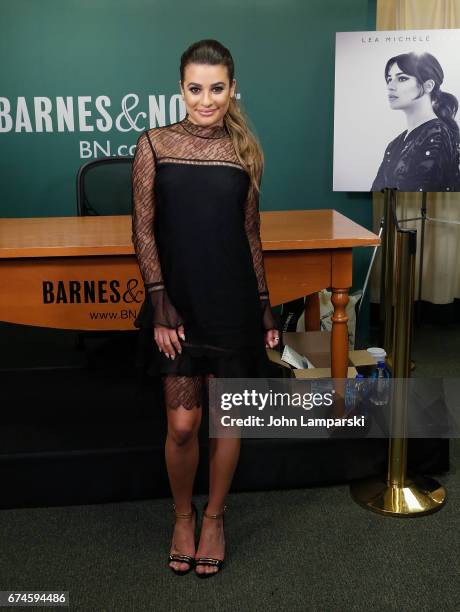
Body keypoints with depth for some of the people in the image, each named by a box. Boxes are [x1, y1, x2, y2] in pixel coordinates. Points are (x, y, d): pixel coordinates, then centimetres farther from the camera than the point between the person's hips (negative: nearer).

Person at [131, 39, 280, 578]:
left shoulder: (245, 150, 5)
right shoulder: (154, 144, -2)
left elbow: (251, 235, 9)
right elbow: (143, 231, -3)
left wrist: (265, 307, 8)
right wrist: (160, 304, -11)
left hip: (233, 301, 2)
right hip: (178, 302, -2)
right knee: (182, 424, 0)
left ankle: (214, 518, 32)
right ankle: (183, 517, 28)